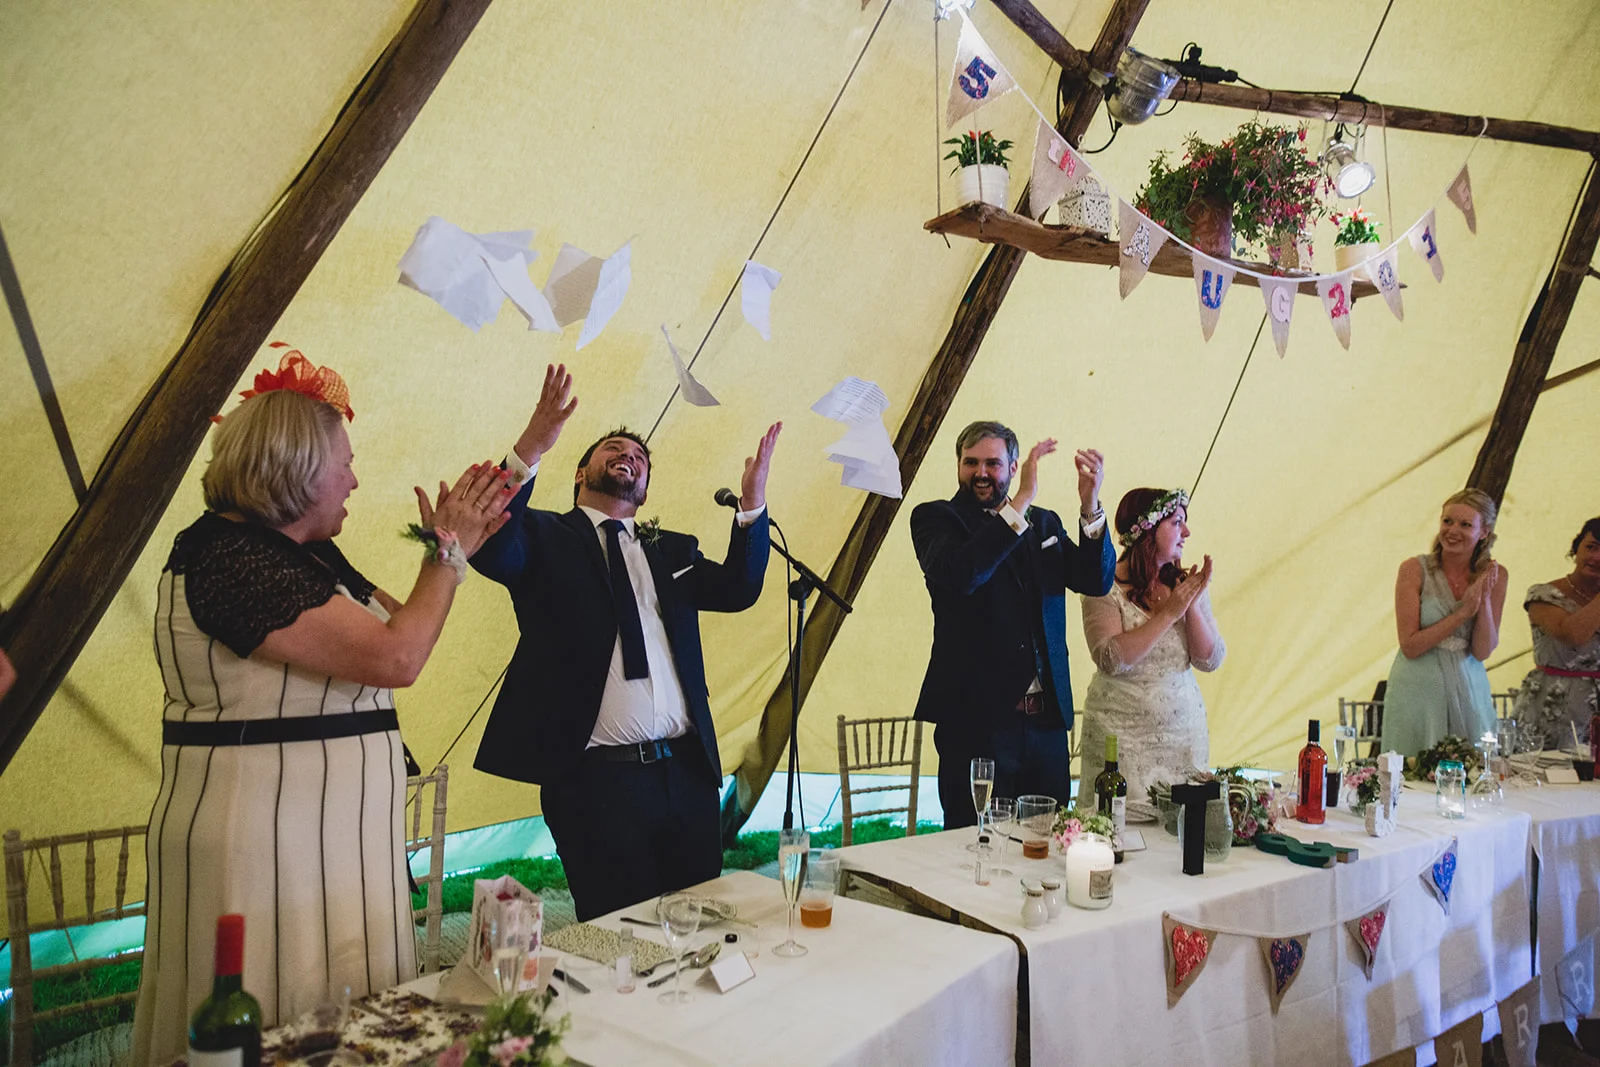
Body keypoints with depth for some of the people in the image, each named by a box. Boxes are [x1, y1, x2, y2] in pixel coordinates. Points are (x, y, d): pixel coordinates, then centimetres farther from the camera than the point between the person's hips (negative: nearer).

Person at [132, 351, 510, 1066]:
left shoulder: (309, 553, 10)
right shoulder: (229, 557, -20)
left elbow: (396, 624, 20)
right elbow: (396, 656, -24)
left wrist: (455, 544, 10)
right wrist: (448, 552, -11)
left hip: (328, 838, 10)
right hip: (260, 841, -9)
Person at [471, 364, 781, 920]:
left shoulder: (671, 550, 19)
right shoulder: (545, 536, 6)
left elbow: (738, 590, 5)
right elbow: (493, 555, -15)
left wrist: (752, 504, -10)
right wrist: (528, 451, -27)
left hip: (687, 773, 5)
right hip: (597, 780, -4)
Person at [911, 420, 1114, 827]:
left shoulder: (1044, 523, 15)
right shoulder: (935, 518, 1)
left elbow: (1096, 580, 3)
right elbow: (959, 576, -20)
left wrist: (1090, 505, -12)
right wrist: (1020, 503, -22)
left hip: (1045, 719, 5)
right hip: (976, 719, -4)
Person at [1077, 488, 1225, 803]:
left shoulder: (1186, 584, 6)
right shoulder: (1105, 586, -9)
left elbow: (1210, 661, 3)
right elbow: (1110, 659, -21)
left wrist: (1192, 607, -12)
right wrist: (1169, 613, -18)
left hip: (1184, 731, 4)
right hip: (1121, 736, -4)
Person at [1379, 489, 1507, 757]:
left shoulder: (1494, 575, 1)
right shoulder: (1414, 570, -9)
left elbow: (1483, 651, -4)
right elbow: (1410, 646, -13)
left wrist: (1484, 599, -15)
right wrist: (1463, 612, -17)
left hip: (1468, 690, 3)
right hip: (1417, 691, -3)